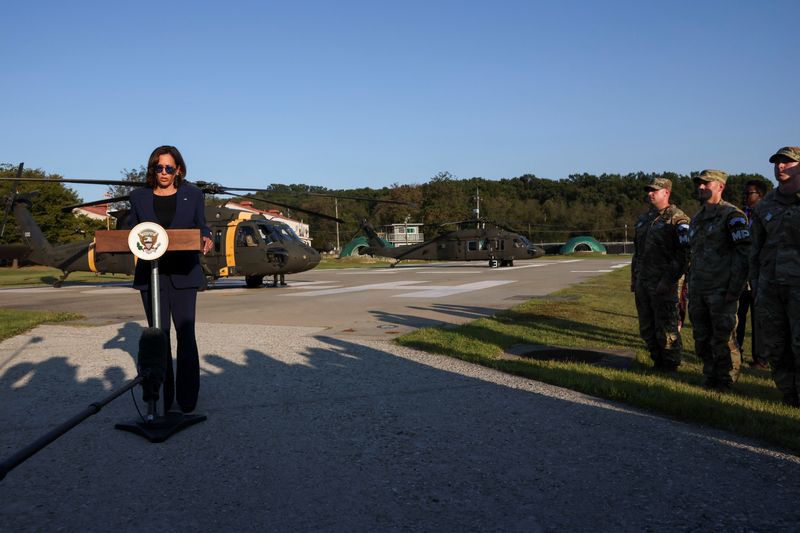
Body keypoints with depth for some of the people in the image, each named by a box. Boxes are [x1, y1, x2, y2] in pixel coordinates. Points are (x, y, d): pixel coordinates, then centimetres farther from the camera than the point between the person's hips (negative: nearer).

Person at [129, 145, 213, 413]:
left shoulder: (193, 194, 6)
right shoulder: (139, 196, 9)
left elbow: (202, 227, 9)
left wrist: (205, 239, -14)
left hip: (183, 274, -1)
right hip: (150, 274, 2)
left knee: (185, 333, -4)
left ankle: (187, 397, 5)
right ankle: (162, 396, 13)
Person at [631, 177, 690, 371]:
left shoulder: (677, 219, -8)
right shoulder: (643, 220, 17)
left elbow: (683, 254, -14)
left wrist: (668, 280, -19)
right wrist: (634, 279, 18)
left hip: (663, 284, -8)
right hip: (642, 283, 8)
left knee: (666, 329, -1)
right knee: (647, 329, 13)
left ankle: (670, 366, 10)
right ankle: (657, 362, 26)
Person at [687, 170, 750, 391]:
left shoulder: (732, 215, -7)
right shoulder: (697, 219, 17)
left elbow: (744, 254, -12)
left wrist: (735, 289, -17)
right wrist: (690, 286, 17)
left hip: (721, 290, -7)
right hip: (698, 290, 7)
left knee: (722, 339, -3)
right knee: (702, 339, 12)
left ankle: (726, 381, 10)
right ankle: (710, 377, 24)